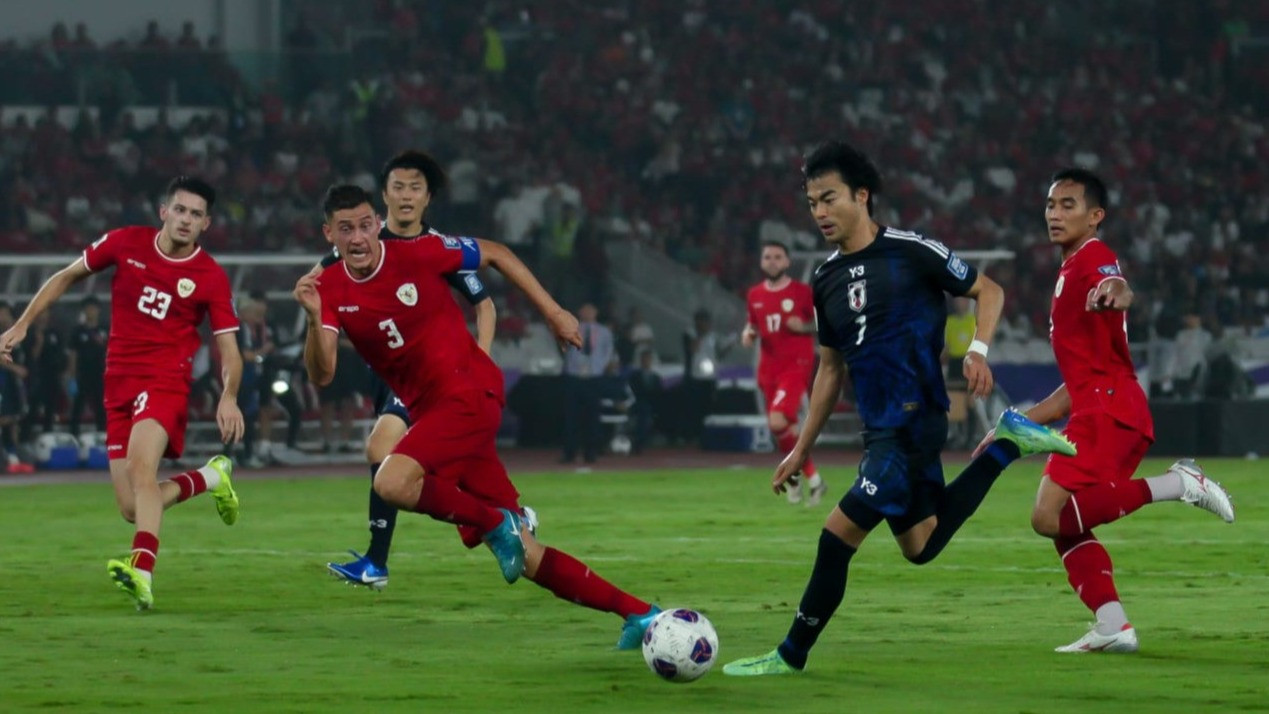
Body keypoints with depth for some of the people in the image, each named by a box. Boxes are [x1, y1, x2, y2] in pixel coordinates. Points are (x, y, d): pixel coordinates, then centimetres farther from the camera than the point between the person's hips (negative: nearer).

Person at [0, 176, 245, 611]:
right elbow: (67, 277, 16)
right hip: (119, 386, 4)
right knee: (132, 509, -1)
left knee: (140, 463, -34)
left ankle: (142, 571, -49)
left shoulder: (211, 278, -2)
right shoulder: (126, 243, 3)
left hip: (165, 383, -4)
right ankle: (209, 478, 29)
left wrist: (229, 397, -20)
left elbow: (229, 350, 0)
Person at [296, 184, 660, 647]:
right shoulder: (330, 290, 1)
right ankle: (636, 613, 9)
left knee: (393, 483, -31)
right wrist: (314, 319, -26)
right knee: (519, 554, 3)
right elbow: (321, 374, -9)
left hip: (471, 392, -6)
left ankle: (497, 524, -8)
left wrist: (552, 312, 7)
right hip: (428, 412, 6)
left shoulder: (416, 255, -9)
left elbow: (494, 254, 6)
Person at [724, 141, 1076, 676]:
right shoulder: (826, 280, 9)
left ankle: (791, 655, 0)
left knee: (837, 535, -11)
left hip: (912, 425, -8)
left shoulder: (912, 252, -11)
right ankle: (1006, 445, 26)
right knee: (921, 546, 17)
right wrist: (801, 450, 17)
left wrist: (978, 349, -17)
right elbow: (831, 368, 19)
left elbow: (988, 291, 0)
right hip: (878, 431, 8)